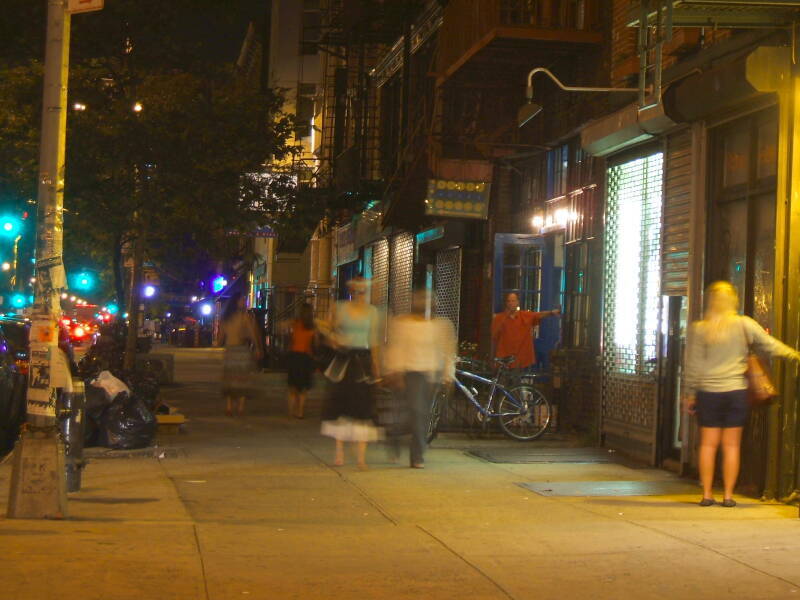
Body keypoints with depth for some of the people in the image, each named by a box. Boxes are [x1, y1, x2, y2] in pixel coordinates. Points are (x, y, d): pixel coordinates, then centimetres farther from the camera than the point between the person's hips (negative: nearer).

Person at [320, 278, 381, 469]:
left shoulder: (372, 311, 8)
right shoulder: (341, 308, 6)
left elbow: (373, 339, 12)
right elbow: (332, 333, 11)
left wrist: (375, 365, 8)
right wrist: (334, 341, -11)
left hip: (362, 359, 0)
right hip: (343, 359, 0)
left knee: (362, 403, -6)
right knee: (339, 402, 0)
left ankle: (361, 456, -6)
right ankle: (339, 454, 10)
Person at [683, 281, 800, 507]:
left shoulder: (698, 329, -4)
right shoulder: (744, 324, -4)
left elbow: (692, 365, -1)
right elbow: (770, 345, 0)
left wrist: (689, 394, 7)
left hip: (708, 392, 0)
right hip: (736, 391, 0)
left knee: (708, 444, 7)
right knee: (732, 445, 6)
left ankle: (707, 494, 7)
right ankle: (728, 495, 7)